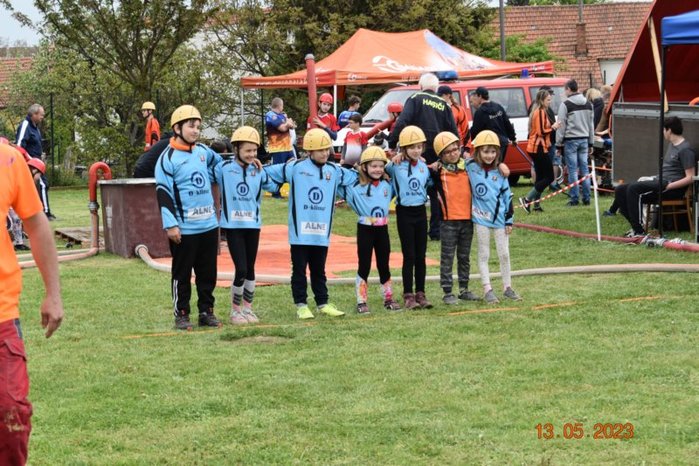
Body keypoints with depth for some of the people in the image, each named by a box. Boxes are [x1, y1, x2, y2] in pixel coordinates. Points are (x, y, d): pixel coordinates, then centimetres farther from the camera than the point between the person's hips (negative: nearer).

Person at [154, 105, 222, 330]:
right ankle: (181, 315, 12)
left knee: (208, 273, 11)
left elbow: (220, 165, 32)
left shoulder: (203, 151, 9)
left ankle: (206, 312, 21)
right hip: (184, 229, -6)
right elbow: (164, 194, -12)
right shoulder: (168, 158, -9)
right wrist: (171, 224, -16)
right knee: (182, 273, 4)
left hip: (209, 225, 6)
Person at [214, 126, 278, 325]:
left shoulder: (258, 171, 8)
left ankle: (247, 308, 23)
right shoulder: (223, 168, -4)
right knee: (241, 269, -8)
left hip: (253, 225, 4)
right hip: (232, 225, -4)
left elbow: (275, 187, 13)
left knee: (250, 269, 10)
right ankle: (235, 310, 8)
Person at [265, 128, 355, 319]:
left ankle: (323, 302, 22)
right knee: (299, 270, 4)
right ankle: (301, 305, 11)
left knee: (319, 270, 15)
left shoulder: (334, 171, 8)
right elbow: (268, 173, 0)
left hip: (322, 232, 4)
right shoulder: (295, 168, -5)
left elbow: (354, 177, 21)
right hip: (300, 231, -4)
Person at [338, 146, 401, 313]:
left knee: (384, 266, 13)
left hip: (382, 229, 4)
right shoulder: (355, 186, -8)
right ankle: (361, 302, 6)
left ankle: (388, 298, 22)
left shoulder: (387, 185, 6)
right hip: (365, 229, -4)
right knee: (364, 266, 2)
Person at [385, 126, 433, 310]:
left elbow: (430, 185, 20)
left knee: (421, 256, 7)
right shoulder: (395, 165, -7)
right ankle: (408, 295, 2)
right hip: (404, 212, -4)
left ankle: (420, 294, 13)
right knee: (409, 256, -3)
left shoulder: (424, 166, 7)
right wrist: (393, 161, -16)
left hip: (420, 212, 4)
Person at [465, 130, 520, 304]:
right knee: (484, 255, 4)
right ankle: (487, 290, 8)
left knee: (504, 254, 9)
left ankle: (507, 287, 20)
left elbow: (507, 195, 5)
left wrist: (509, 220, 4)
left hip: (499, 217, 2)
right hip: (481, 218, -2)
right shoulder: (470, 166, -6)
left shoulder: (500, 171, 1)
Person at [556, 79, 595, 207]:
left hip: (570, 140, -6)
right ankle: (586, 198, 8)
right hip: (584, 139, 6)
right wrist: (590, 143, 21)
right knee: (584, 169, 8)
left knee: (572, 170, -3)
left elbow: (561, 126, -8)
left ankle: (574, 198, -2)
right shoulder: (588, 104, 12)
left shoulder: (565, 105, -9)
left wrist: (559, 144, -3)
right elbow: (591, 125, 16)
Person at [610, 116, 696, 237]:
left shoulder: (685, 149, -11)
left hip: (674, 188, -10)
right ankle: (635, 226, -3)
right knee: (620, 190, -3)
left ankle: (639, 232, -26)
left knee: (634, 189, -29)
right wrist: (655, 178, 11)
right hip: (660, 181, 10)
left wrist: (668, 186, -21)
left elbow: (690, 178, -16)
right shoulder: (672, 144, 19)